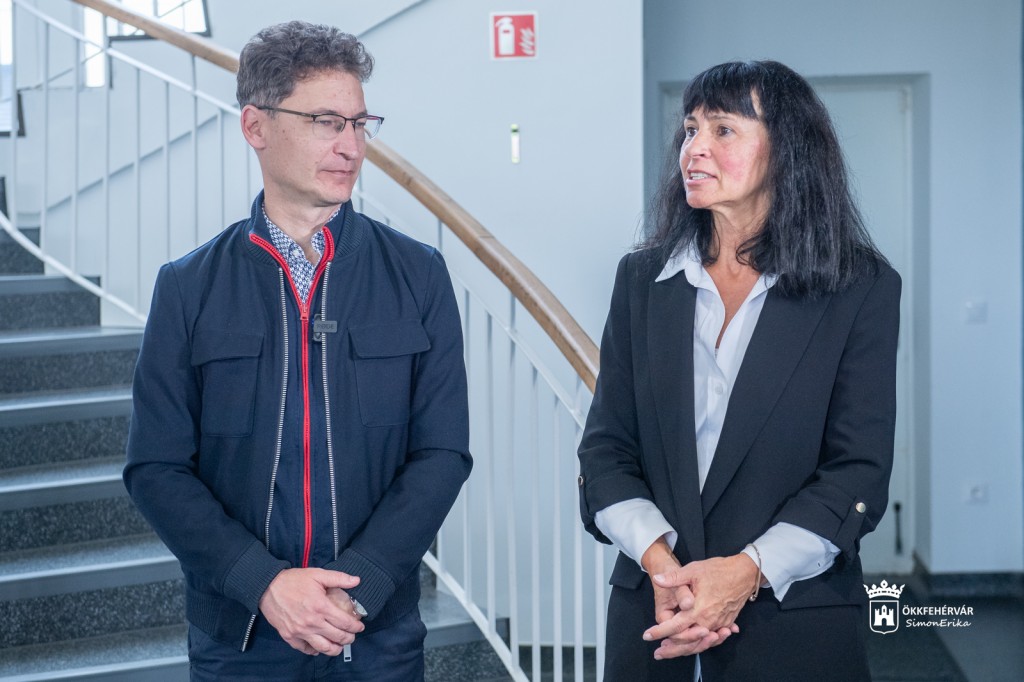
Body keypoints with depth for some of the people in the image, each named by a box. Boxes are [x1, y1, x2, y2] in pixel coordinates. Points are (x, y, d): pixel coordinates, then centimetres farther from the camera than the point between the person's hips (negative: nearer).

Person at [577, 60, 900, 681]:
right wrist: (659, 560, -14)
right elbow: (606, 445, 3)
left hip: (796, 621, -2)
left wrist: (747, 572, -18)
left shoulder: (862, 289, -3)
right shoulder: (643, 278, 6)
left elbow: (860, 469, -7)